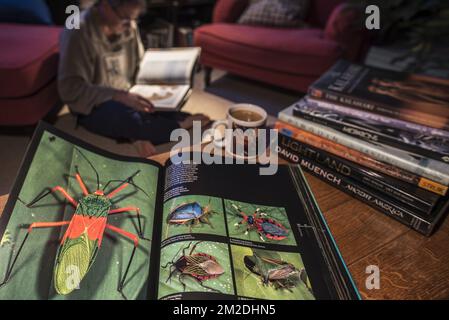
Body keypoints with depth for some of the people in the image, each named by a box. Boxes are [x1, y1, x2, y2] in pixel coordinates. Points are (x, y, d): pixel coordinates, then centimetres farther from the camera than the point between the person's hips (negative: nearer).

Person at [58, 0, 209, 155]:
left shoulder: (128, 26, 4)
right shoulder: (79, 33, -16)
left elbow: (139, 68, 16)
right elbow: (70, 89, -21)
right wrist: (119, 96, -31)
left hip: (126, 98, 7)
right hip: (94, 107, -6)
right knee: (134, 120, -35)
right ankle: (180, 127, -15)